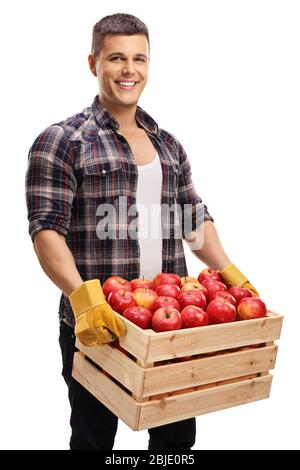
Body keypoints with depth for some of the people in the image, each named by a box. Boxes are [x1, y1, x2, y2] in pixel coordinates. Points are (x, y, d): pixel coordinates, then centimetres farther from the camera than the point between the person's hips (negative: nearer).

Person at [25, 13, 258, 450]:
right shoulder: (62, 141, -6)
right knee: (95, 435, 14)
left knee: (178, 433, 16)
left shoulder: (168, 144, 13)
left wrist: (229, 272, 2)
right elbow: (46, 228, -13)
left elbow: (194, 218, 15)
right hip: (96, 323, -4)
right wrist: (82, 294, -27)